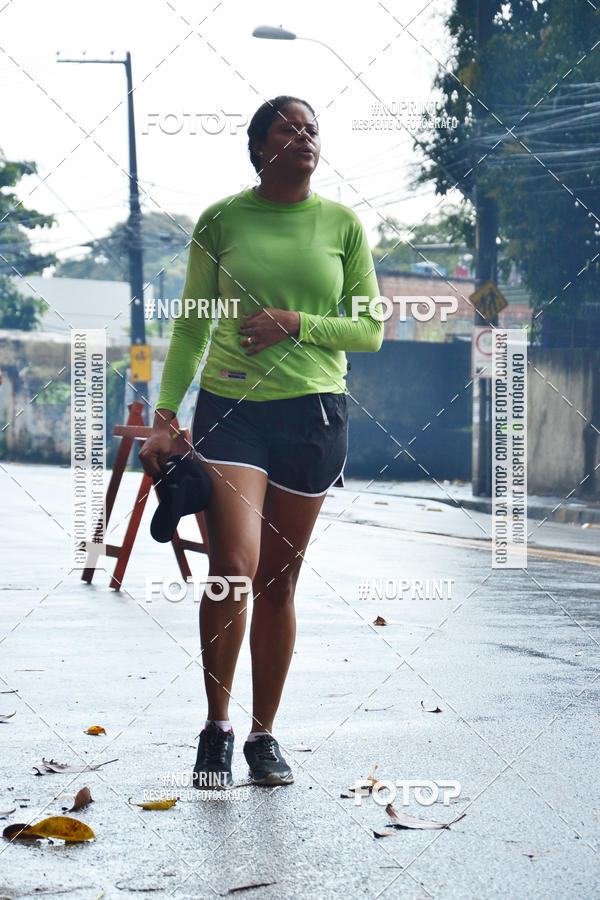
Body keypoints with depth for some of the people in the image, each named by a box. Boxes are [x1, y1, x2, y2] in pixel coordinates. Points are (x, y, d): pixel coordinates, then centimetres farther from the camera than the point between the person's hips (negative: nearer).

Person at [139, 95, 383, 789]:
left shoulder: (342, 224, 5)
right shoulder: (221, 219, 4)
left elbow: (371, 329, 6)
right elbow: (191, 324, 9)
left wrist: (296, 323, -10)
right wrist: (163, 417, 4)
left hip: (313, 412, 1)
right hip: (230, 406, -1)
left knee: (278, 582, 7)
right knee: (233, 567, -16)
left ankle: (264, 736, 19)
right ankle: (216, 729, 2)